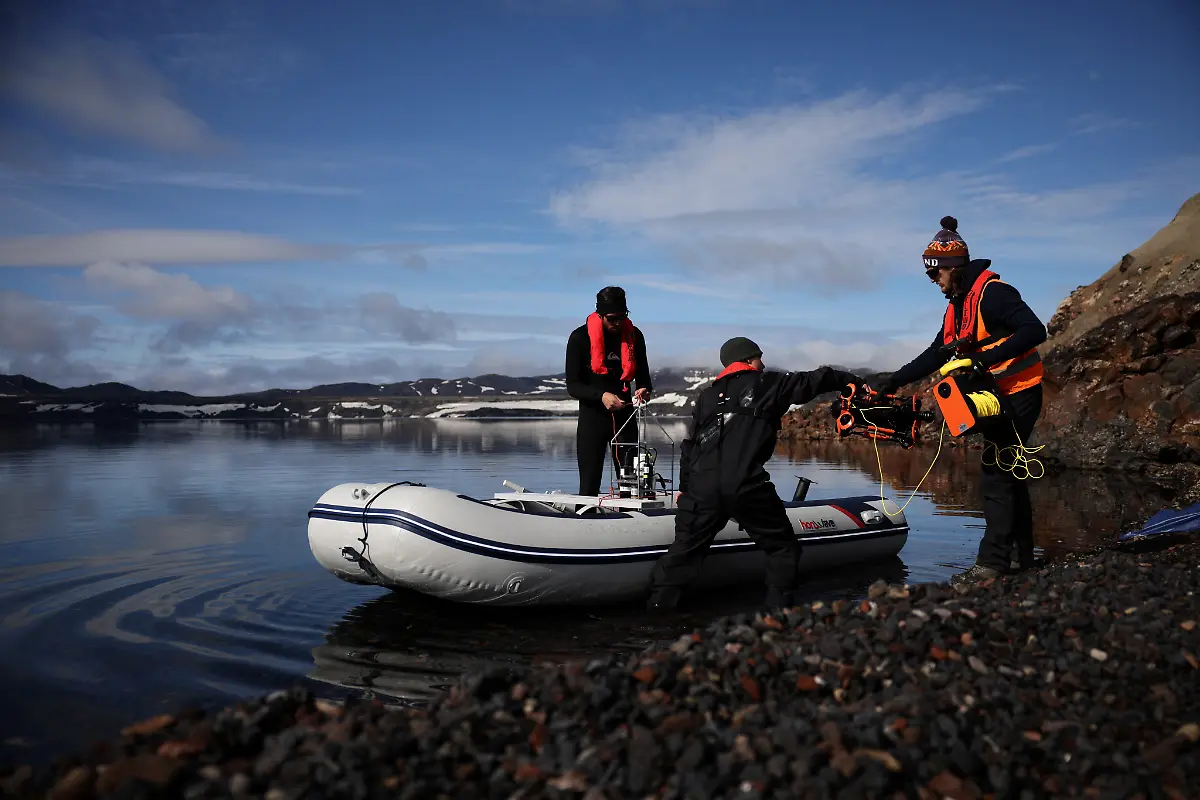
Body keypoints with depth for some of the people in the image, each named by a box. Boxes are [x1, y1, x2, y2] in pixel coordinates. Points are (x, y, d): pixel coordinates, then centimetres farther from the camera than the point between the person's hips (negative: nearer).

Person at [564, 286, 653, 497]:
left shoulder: (634, 335, 2)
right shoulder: (580, 337, -7)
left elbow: (643, 375, 12)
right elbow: (572, 386, -10)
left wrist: (644, 389, -12)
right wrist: (601, 396, -27)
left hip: (625, 414, 3)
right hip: (592, 416, -3)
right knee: (589, 487, -1)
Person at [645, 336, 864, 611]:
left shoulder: (707, 395, 21)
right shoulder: (768, 384, 9)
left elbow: (689, 444, 20)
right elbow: (813, 380, 17)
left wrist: (684, 486, 26)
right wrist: (852, 380, 34)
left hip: (702, 488, 4)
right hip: (748, 489, -4)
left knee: (683, 551, 12)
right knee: (784, 548, 13)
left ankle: (656, 610, 11)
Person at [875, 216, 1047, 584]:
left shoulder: (993, 292, -16)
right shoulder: (957, 305, 14)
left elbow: (1034, 330, -26)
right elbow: (937, 355, 17)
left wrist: (987, 357, -32)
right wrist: (894, 381, 10)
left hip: (1018, 393, -10)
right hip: (996, 394, 10)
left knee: (996, 475, -10)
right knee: (1008, 474, 13)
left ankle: (993, 561, -6)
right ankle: (1022, 557, 21)